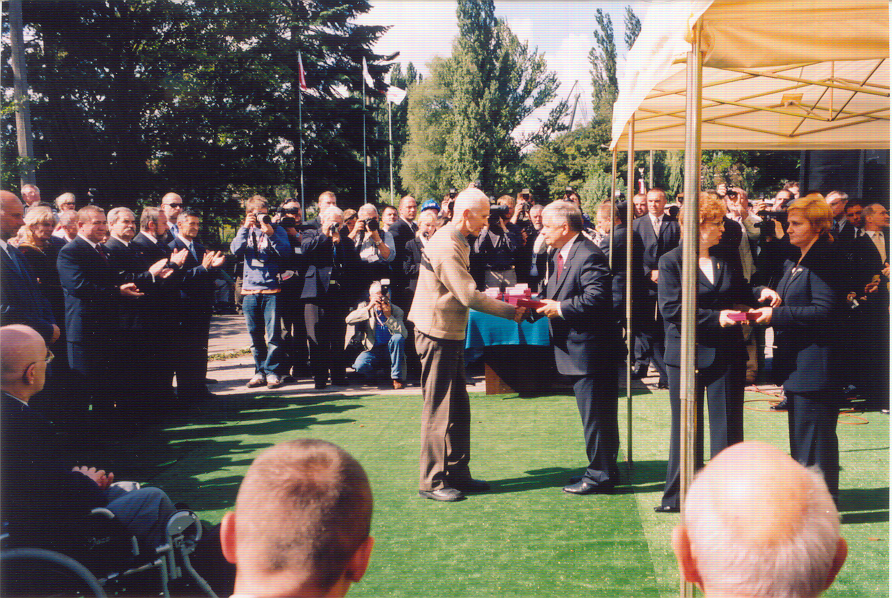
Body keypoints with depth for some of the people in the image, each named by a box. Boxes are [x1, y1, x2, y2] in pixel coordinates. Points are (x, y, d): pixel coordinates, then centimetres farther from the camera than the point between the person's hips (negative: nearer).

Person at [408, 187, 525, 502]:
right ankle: (432, 481, 7)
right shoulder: (446, 246, -21)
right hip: (438, 335, -10)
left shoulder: (456, 242, 12)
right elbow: (469, 296, -22)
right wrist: (510, 311, -14)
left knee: (458, 408, 14)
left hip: (450, 334, 10)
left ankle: (457, 473, 24)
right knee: (439, 409, -3)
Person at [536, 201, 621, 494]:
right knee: (595, 414, 18)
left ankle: (600, 474, 8)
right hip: (577, 348, 11)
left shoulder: (588, 256, -18)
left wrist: (560, 308, -22)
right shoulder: (557, 255, 14)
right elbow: (555, 292, 20)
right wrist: (541, 302, 1)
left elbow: (597, 298, -27)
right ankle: (603, 470, 29)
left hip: (590, 348, -11)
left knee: (595, 413, -2)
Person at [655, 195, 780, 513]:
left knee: (727, 426, 7)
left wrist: (761, 293, -2)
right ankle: (678, 495, 22)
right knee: (686, 427, 9)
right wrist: (715, 317, -22)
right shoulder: (671, 262, -7)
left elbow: (740, 292, 20)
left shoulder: (725, 259, 7)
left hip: (727, 353, 4)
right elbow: (671, 309, -16)